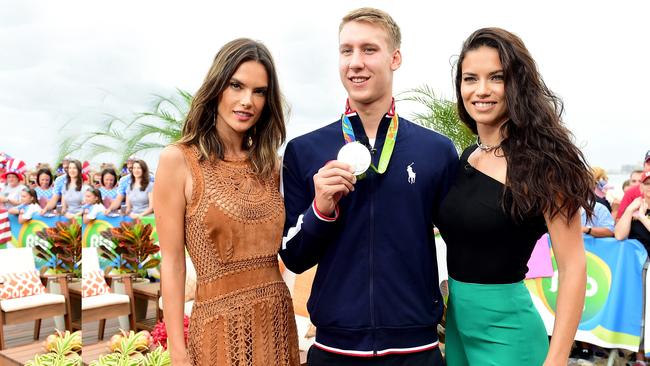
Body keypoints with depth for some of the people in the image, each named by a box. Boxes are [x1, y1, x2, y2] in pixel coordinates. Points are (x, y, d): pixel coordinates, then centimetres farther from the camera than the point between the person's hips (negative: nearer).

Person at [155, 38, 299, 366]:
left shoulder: (270, 163, 5)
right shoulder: (177, 160, -9)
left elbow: (279, 246, 8)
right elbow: (172, 263, -9)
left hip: (278, 316, 5)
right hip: (221, 323, -5)